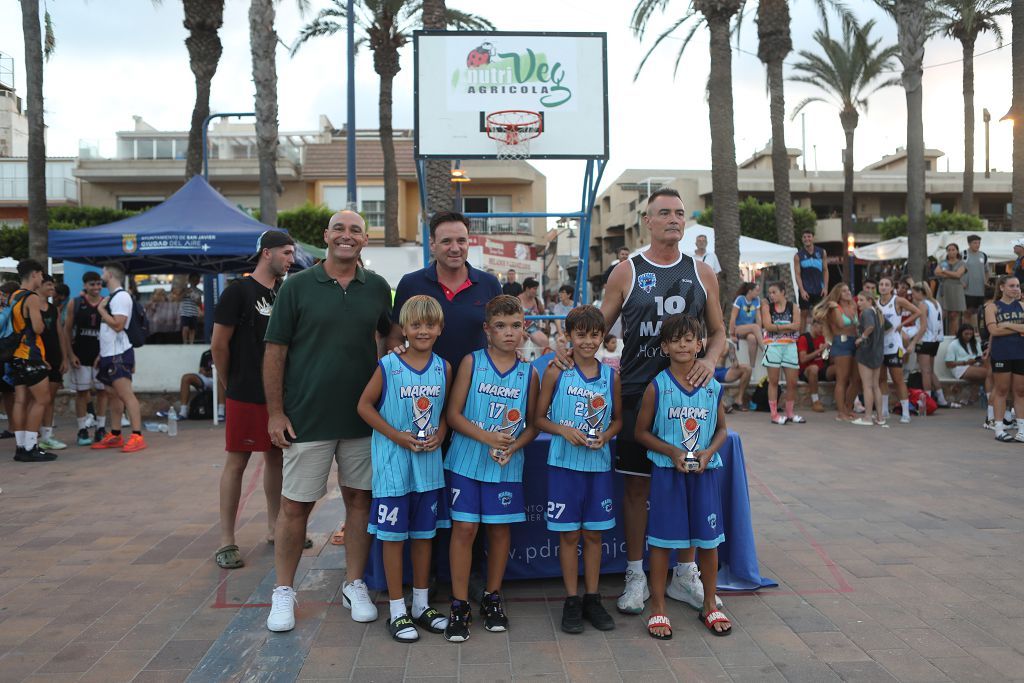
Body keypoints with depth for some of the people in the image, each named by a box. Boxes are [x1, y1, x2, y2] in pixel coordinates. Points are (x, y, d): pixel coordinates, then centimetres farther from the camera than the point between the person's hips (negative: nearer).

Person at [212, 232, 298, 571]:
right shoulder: (238, 291, -7)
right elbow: (219, 344, -7)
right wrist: (230, 386, 1)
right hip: (246, 396, -6)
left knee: (276, 458, 13)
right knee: (236, 463, -1)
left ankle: (274, 528, 26)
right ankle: (226, 541, 6)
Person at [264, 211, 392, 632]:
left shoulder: (377, 288, 5)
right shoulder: (297, 286, -3)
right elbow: (275, 351, -3)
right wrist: (275, 412, -7)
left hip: (363, 418, 3)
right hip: (307, 419, -3)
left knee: (359, 499, 10)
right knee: (295, 505, 4)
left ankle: (354, 585, 25)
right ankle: (284, 591, 20)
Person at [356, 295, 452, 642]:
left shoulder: (444, 368, 2)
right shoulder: (388, 366, -9)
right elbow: (365, 405, -5)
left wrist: (440, 434, -7)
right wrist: (397, 436, -14)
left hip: (429, 464, 4)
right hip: (393, 463, -4)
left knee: (424, 534, 14)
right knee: (393, 535, 4)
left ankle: (421, 604, 28)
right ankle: (397, 610, 17)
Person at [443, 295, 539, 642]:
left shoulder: (529, 373, 3)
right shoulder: (471, 362, -3)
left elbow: (533, 423, 8)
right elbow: (453, 414, -6)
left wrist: (513, 446, -11)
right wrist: (487, 437, -19)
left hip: (507, 466, 2)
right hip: (467, 460, -2)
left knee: (500, 529, 9)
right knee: (464, 528, -2)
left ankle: (492, 598, 27)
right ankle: (460, 605, 11)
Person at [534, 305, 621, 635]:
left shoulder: (611, 376, 3)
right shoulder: (556, 372, -4)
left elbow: (618, 419, 13)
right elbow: (539, 418, 0)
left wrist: (605, 435, -7)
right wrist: (564, 430, -17)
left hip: (599, 463, 2)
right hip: (564, 463, -2)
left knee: (594, 533, 10)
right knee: (568, 533, 5)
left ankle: (592, 598, 23)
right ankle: (572, 601, 18)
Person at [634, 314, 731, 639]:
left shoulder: (713, 387, 1)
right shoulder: (657, 387, -7)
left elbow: (721, 429, 11)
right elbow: (641, 432, -2)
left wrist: (708, 452, -9)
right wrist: (672, 452, -15)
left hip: (704, 472, 3)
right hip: (667, 472, -2)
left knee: (709, 539, 9)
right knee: (662, 539, 4)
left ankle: (709, 605, 28)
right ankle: (657, 608, 18)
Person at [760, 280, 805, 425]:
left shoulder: (793, 307, 7)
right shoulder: (767, 307, 5)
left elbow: (797, 326, -7)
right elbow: (767, 326, -10)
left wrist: (777, 327, -11)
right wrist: (787, 326, -8)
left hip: (790, 346, 2)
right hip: (773, 346, -2)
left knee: (792, 382, 3)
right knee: (773, 381, -1)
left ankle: (790, 413, 17)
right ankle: (774, 414, 3)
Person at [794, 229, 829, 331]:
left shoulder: (822, 252, 5)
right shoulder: (798, 256, 1)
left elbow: (825, 271, 6)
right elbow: (797, 274, -3)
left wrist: (825, 287, -4)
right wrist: (802, 290, -13)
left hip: (819, 290, 2)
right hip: (805, 290, -1)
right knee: (804, 314, 1)